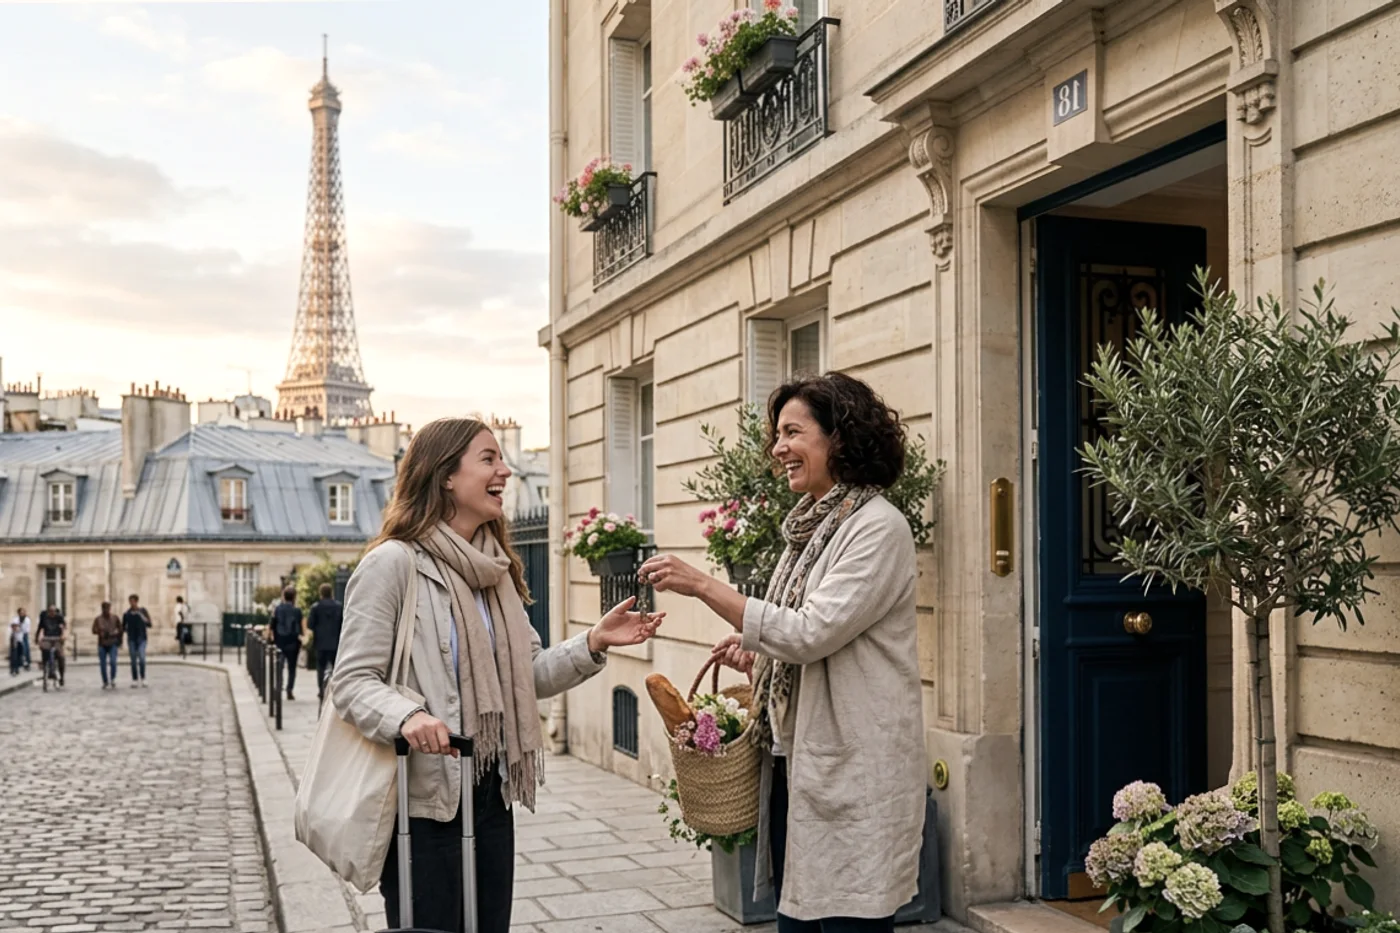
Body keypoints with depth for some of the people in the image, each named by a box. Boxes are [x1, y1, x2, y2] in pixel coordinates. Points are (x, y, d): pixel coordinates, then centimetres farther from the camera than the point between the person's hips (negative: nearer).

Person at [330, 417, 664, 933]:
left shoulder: (495, 569, 11)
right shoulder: (393, 563, -13)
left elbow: (530, 673, 11)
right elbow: (352, 680, -16)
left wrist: (593, 643, -5)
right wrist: (407, 716, -35)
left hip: (491, 796, 7)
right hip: (424, 799, -7)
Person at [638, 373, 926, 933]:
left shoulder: (878, 528, -12)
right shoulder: (811, 528, 14)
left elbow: (812, 633, -20)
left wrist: (704, 586, -20)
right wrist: (757, 660, 2)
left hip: (853, 772, -8)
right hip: (794, 760, 8)